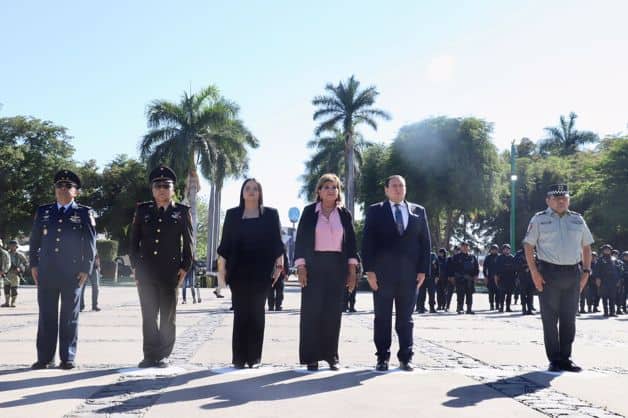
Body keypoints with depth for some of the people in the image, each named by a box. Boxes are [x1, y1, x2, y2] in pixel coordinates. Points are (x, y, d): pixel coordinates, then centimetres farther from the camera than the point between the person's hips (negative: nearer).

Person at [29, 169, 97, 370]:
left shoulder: (84, 213, 3)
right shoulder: (43, 211, 12)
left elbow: (90, 243, 1)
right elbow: (34, 240, 14)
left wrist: (86, 269, -5)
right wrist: (34, 264, 6)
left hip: (73, 273, -2)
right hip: (46, 272, 2)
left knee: (69, 316, 3)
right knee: (46, 315, 5)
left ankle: (68, 358, 9)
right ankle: (45, 357, 11)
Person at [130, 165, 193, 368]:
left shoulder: (182, 212, 4)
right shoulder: (143, 210, 9)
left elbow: (188, 243, 4)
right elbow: (134, 240, 11)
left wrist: (185, 268, -4)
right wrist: (135, 266, 4)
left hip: (170, 272, -2)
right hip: (146, 272, 2)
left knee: (168, 316, 5)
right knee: (148, 315, 5)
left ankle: (162, 355, 13)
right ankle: (150, 355, 13)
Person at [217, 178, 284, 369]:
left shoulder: (270, 214, 7)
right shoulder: (232, 214, 9)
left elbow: (276, 241, 5)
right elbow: (225, 242, 7)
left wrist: (279, 264, -3)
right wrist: (221, 266, 1)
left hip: (261, 270, 0)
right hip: (238, 270, 0)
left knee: (257, 312, 1)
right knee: (240, 313, -1)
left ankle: (254, 357, 6)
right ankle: (239, 357, 4)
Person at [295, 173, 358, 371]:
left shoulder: (344, 214, 8)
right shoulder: (309, 211, 2)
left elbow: (351, 243, 8)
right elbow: (300, 240, 1)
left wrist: (352, 271, 2)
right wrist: (300, 268, -7)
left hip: (337, 267, 2)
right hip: (314, 266, -2)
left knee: (333, 311, 4)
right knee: (311, 310, -2)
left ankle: (331, 355, 13)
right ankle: (311, 356, 3)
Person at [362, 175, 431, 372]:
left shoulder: (418, 211, 11)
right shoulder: (375, 211, 4)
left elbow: (425, 242, 9)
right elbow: (367, 242, -1)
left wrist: (423, 270, 0)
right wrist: (369, 270, -9)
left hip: (410, 274, 2)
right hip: (382, 273, -2)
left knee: (406, 318, 7)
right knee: (382, 318, 3)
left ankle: (405, 358, 13)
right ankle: (382, 358, 9)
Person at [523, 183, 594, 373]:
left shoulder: (578, 220, 13)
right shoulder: (539, 219, 2)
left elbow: (586, 246, 18)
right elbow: (528, 246, 0)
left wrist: (586, 271, 7)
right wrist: (534, 272, -10)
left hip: (573, 273, 4)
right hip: (548, 273, -3)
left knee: (569, 318, 7)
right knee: (550, 318, -1)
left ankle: (565, 358, 17)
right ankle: (554, 360, 6)